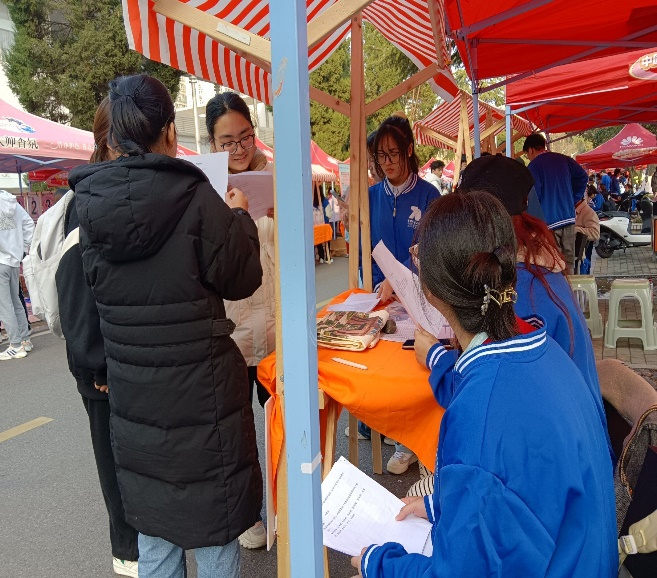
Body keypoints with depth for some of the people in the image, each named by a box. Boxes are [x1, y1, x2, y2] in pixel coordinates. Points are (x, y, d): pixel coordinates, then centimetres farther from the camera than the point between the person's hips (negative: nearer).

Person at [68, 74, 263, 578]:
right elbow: (241, 278, -8)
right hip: (201, 385, -4)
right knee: (214, 516, 15)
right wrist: (239, 218, 6)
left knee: (152, 516, 21)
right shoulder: (194, 197, -18)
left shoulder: (89, 204, -4)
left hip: (132, 389, 5)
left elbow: (98, 285, 10)